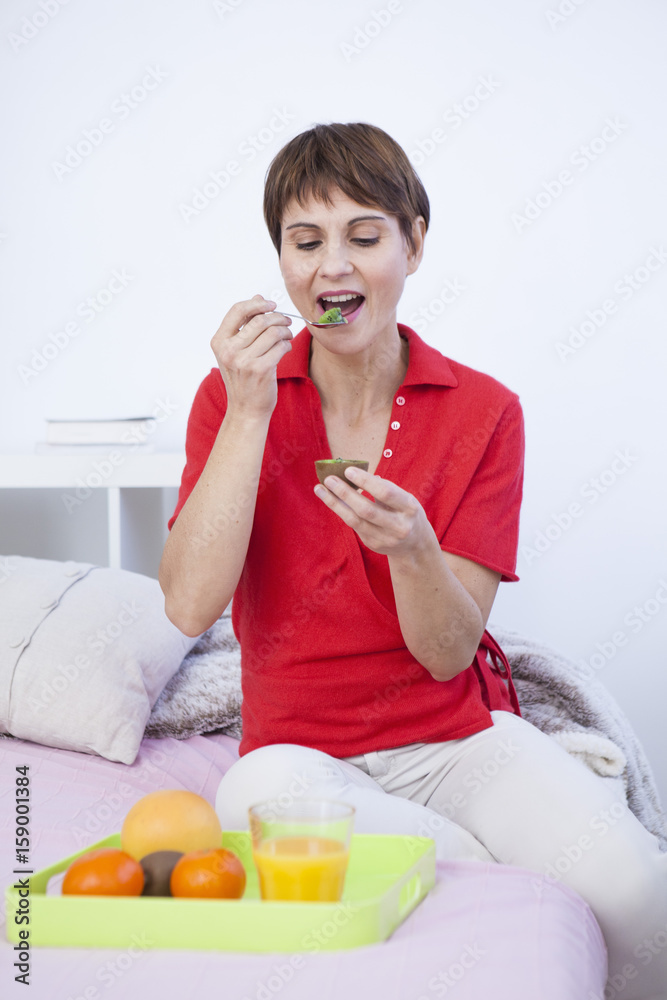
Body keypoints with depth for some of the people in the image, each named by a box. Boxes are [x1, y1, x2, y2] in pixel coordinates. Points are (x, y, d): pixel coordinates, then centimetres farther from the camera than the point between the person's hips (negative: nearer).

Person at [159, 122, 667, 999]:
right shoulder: (236, 396, -1)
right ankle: (514, 870, -14)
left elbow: (450, 654, -7)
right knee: (259, 794, -36)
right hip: (303, 744, 1)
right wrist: (248, 415, -19)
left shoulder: (483, 412, -3)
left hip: (457, 735, 0)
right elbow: (190, 606, -14)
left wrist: (411, 547, -29)